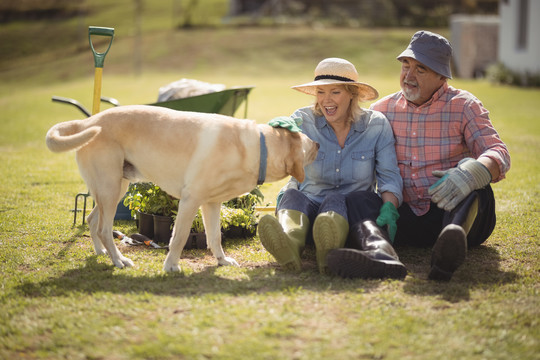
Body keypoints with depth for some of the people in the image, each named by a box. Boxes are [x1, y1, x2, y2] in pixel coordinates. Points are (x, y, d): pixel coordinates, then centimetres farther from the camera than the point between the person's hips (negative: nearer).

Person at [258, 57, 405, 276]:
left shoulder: (376, 125, 1)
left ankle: (330, 250, -69)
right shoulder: (304, 120, -1)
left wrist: (388, 210, -23)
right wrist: (280, 127, -46)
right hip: (309, 207, 1)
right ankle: (290, 240, -67)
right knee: (292, 195, -33)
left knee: (334, 200, -35)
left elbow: (389, 177, -1)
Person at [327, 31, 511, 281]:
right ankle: (375, 251, -56)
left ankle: (452, 244, -61)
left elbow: (498, 153, -11)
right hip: (405, 218, 3)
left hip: (452, 212, -2)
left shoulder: (463, 106, 3)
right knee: (353, 199, -23)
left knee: (469, 169, -31)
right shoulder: (382, 109, 12)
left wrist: (471, 173, -34)